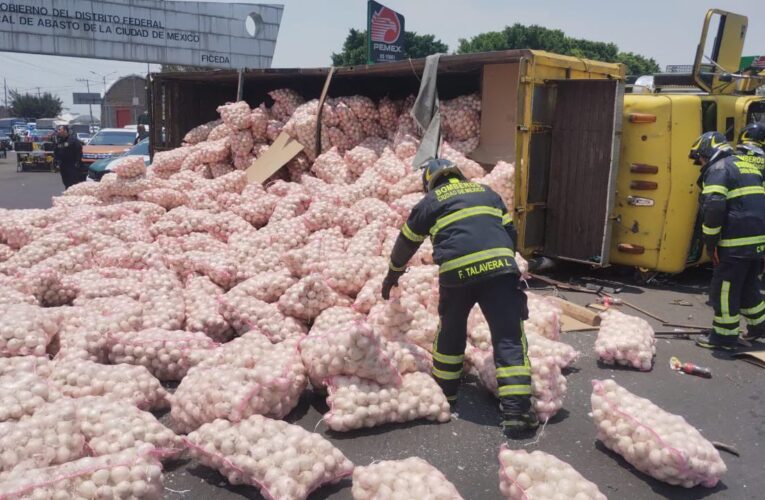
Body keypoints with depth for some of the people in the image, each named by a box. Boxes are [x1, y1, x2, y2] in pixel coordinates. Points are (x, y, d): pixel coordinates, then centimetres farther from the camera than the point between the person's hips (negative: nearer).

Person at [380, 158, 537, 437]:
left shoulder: (430, 202, 19)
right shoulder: (487, 192, 26)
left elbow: (406, 243, 28)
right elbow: (510, 232, 24)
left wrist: (392, 275, 43)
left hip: (457, 271, 0)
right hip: (499, 265, 1)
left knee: (451, 333, 21)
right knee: (508, 337, 1)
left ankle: (444, 393, 33)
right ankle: (517, 411, -7)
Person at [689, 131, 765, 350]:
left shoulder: (718, 168, -6)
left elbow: (713, 207, -19)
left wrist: (710, 242, -12)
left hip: (737, 242, -9)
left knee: (724, 288, 0)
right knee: (747, 285, 23)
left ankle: (724, 336, 6)